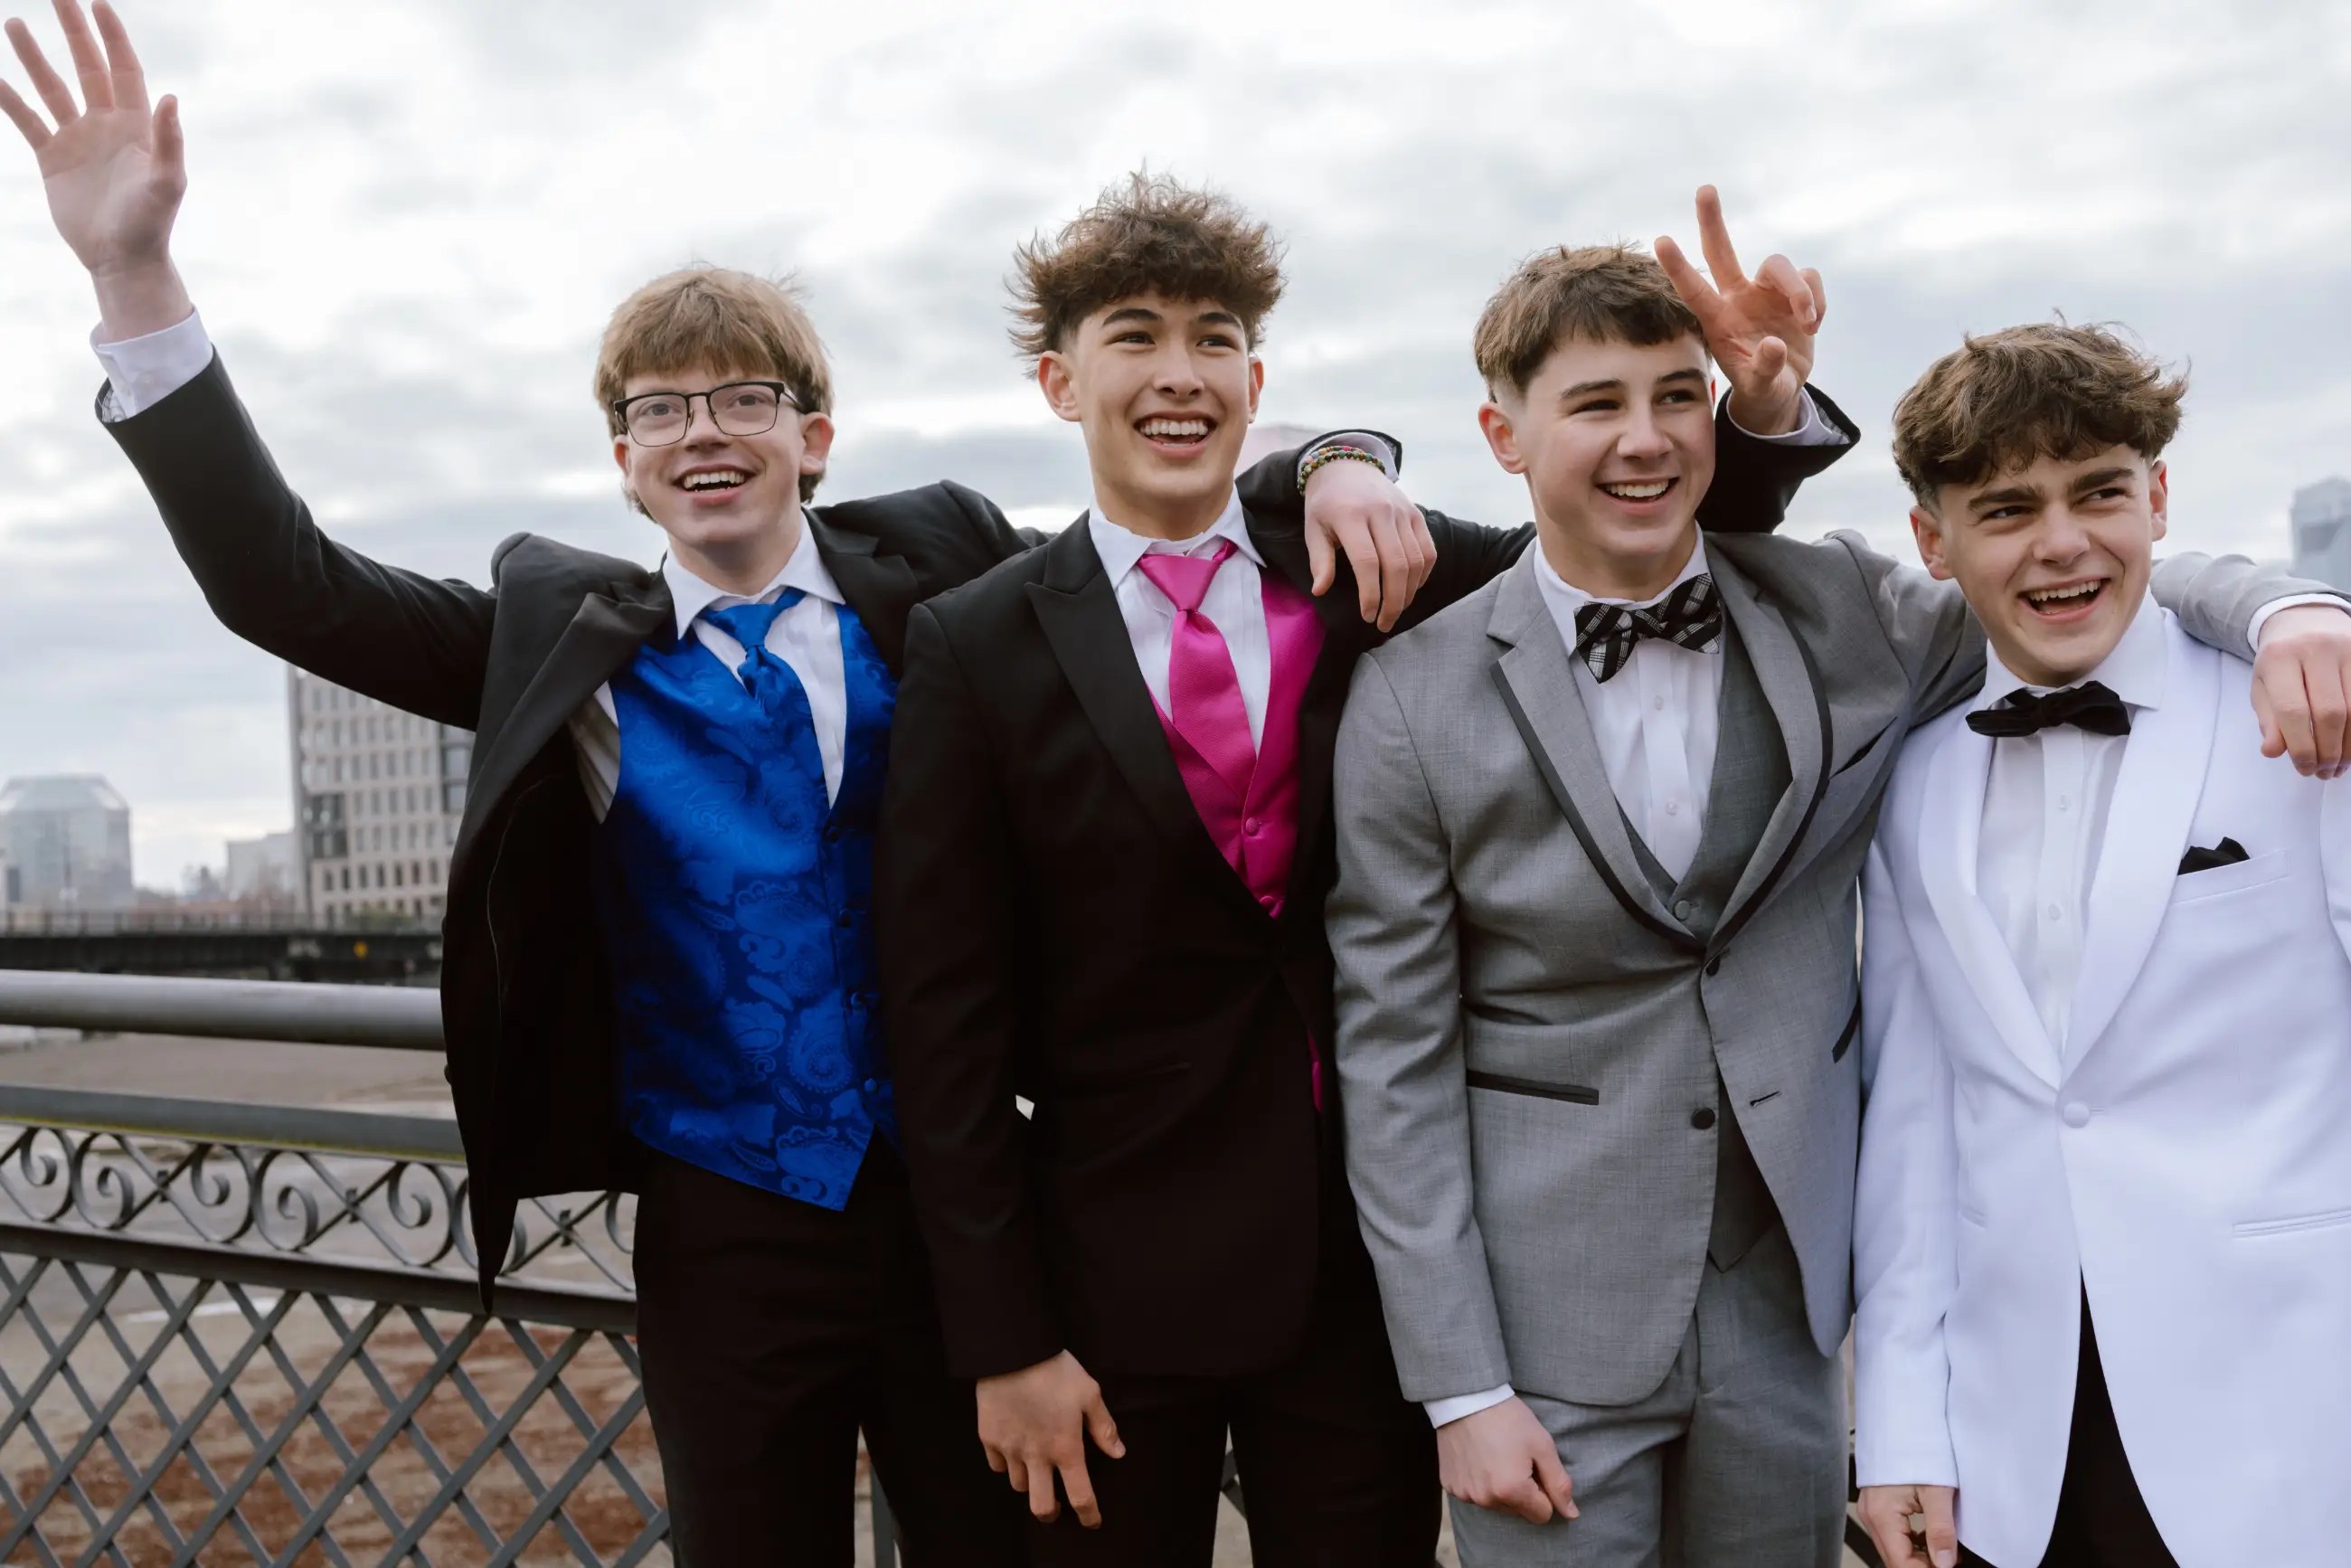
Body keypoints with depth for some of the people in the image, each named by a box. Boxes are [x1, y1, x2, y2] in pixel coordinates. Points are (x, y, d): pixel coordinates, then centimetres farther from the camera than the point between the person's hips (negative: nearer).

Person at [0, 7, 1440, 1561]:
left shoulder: (938, 574, -1)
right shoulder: (567, 633, 2)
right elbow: (288, 587, -4)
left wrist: (1327, 468, -15)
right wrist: (136, 274, -11)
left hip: (960, 1205, 0)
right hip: (721, 1239, 1)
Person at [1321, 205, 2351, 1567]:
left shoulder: (1842, 614, -1)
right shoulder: (1418, 699, -10)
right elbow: (1396, 1058, -8)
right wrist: (1462, 1388, -9)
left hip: (1788, 1301, 3)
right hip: (1551, 1315, -3)